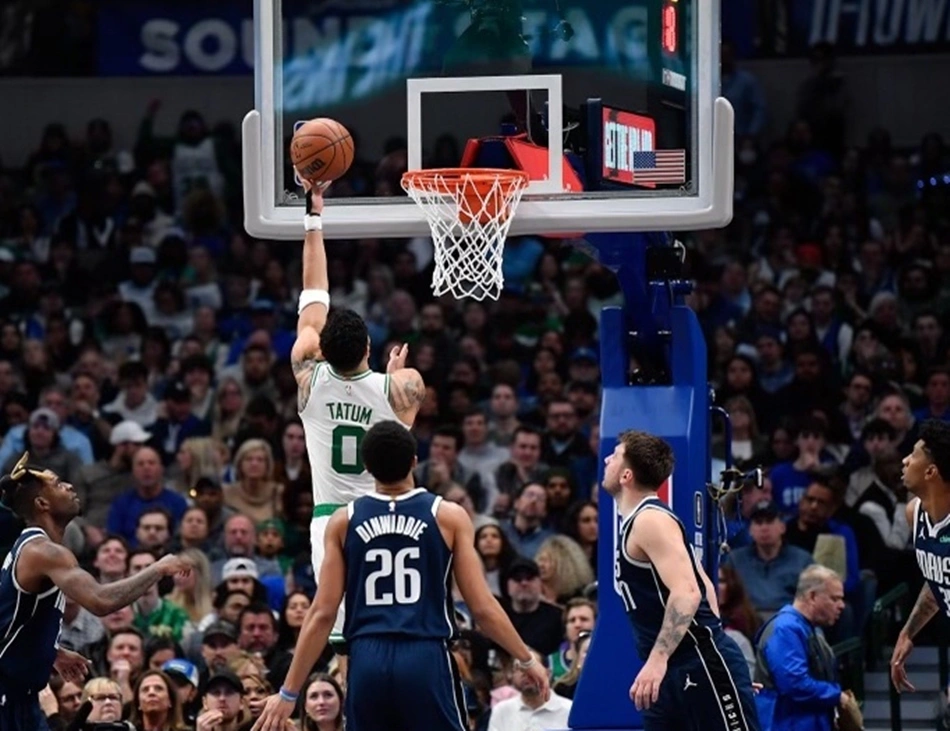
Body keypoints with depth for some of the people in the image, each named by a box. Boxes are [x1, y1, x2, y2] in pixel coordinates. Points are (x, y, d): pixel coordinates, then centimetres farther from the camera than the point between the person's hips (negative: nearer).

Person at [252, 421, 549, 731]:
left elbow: (322, 614, 3)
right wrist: (527, 660, 13)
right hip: (427, 659, -2)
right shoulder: (448, 516, 1)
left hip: (368, 662, 2)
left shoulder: (344, 521, 5)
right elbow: (482, 607, 0)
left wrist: (288, 693, 7)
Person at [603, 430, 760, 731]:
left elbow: (687, 593, -26)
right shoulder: (636, 524, 18)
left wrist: (657, 660, -33)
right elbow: (705, 584, 24)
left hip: (702, 664, -10)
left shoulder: (650, 521, -13)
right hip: (673, 673, 10)